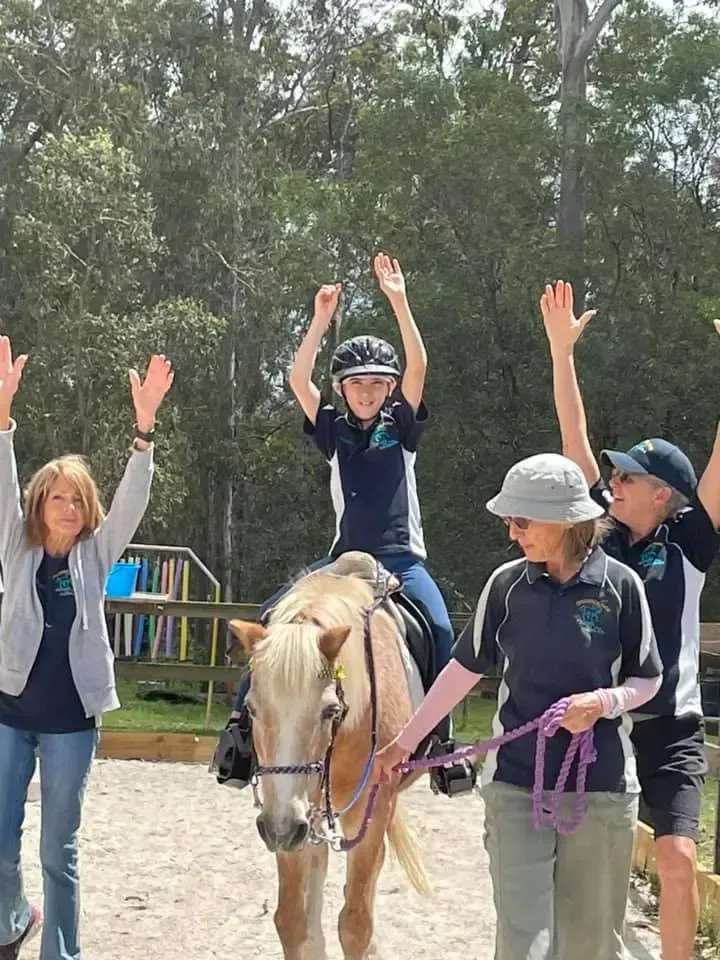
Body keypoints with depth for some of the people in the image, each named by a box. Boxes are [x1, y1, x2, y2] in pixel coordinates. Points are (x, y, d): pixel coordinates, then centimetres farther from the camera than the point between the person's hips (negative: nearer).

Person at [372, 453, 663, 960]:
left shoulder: (620, 585, -7)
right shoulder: (507, 584, -1)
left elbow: (648, 680, 2)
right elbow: (464, 669, 8)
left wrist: (605, 701, -19)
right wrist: (403, 742, 10)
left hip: (601, 788, -1)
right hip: (516, 784, 1)